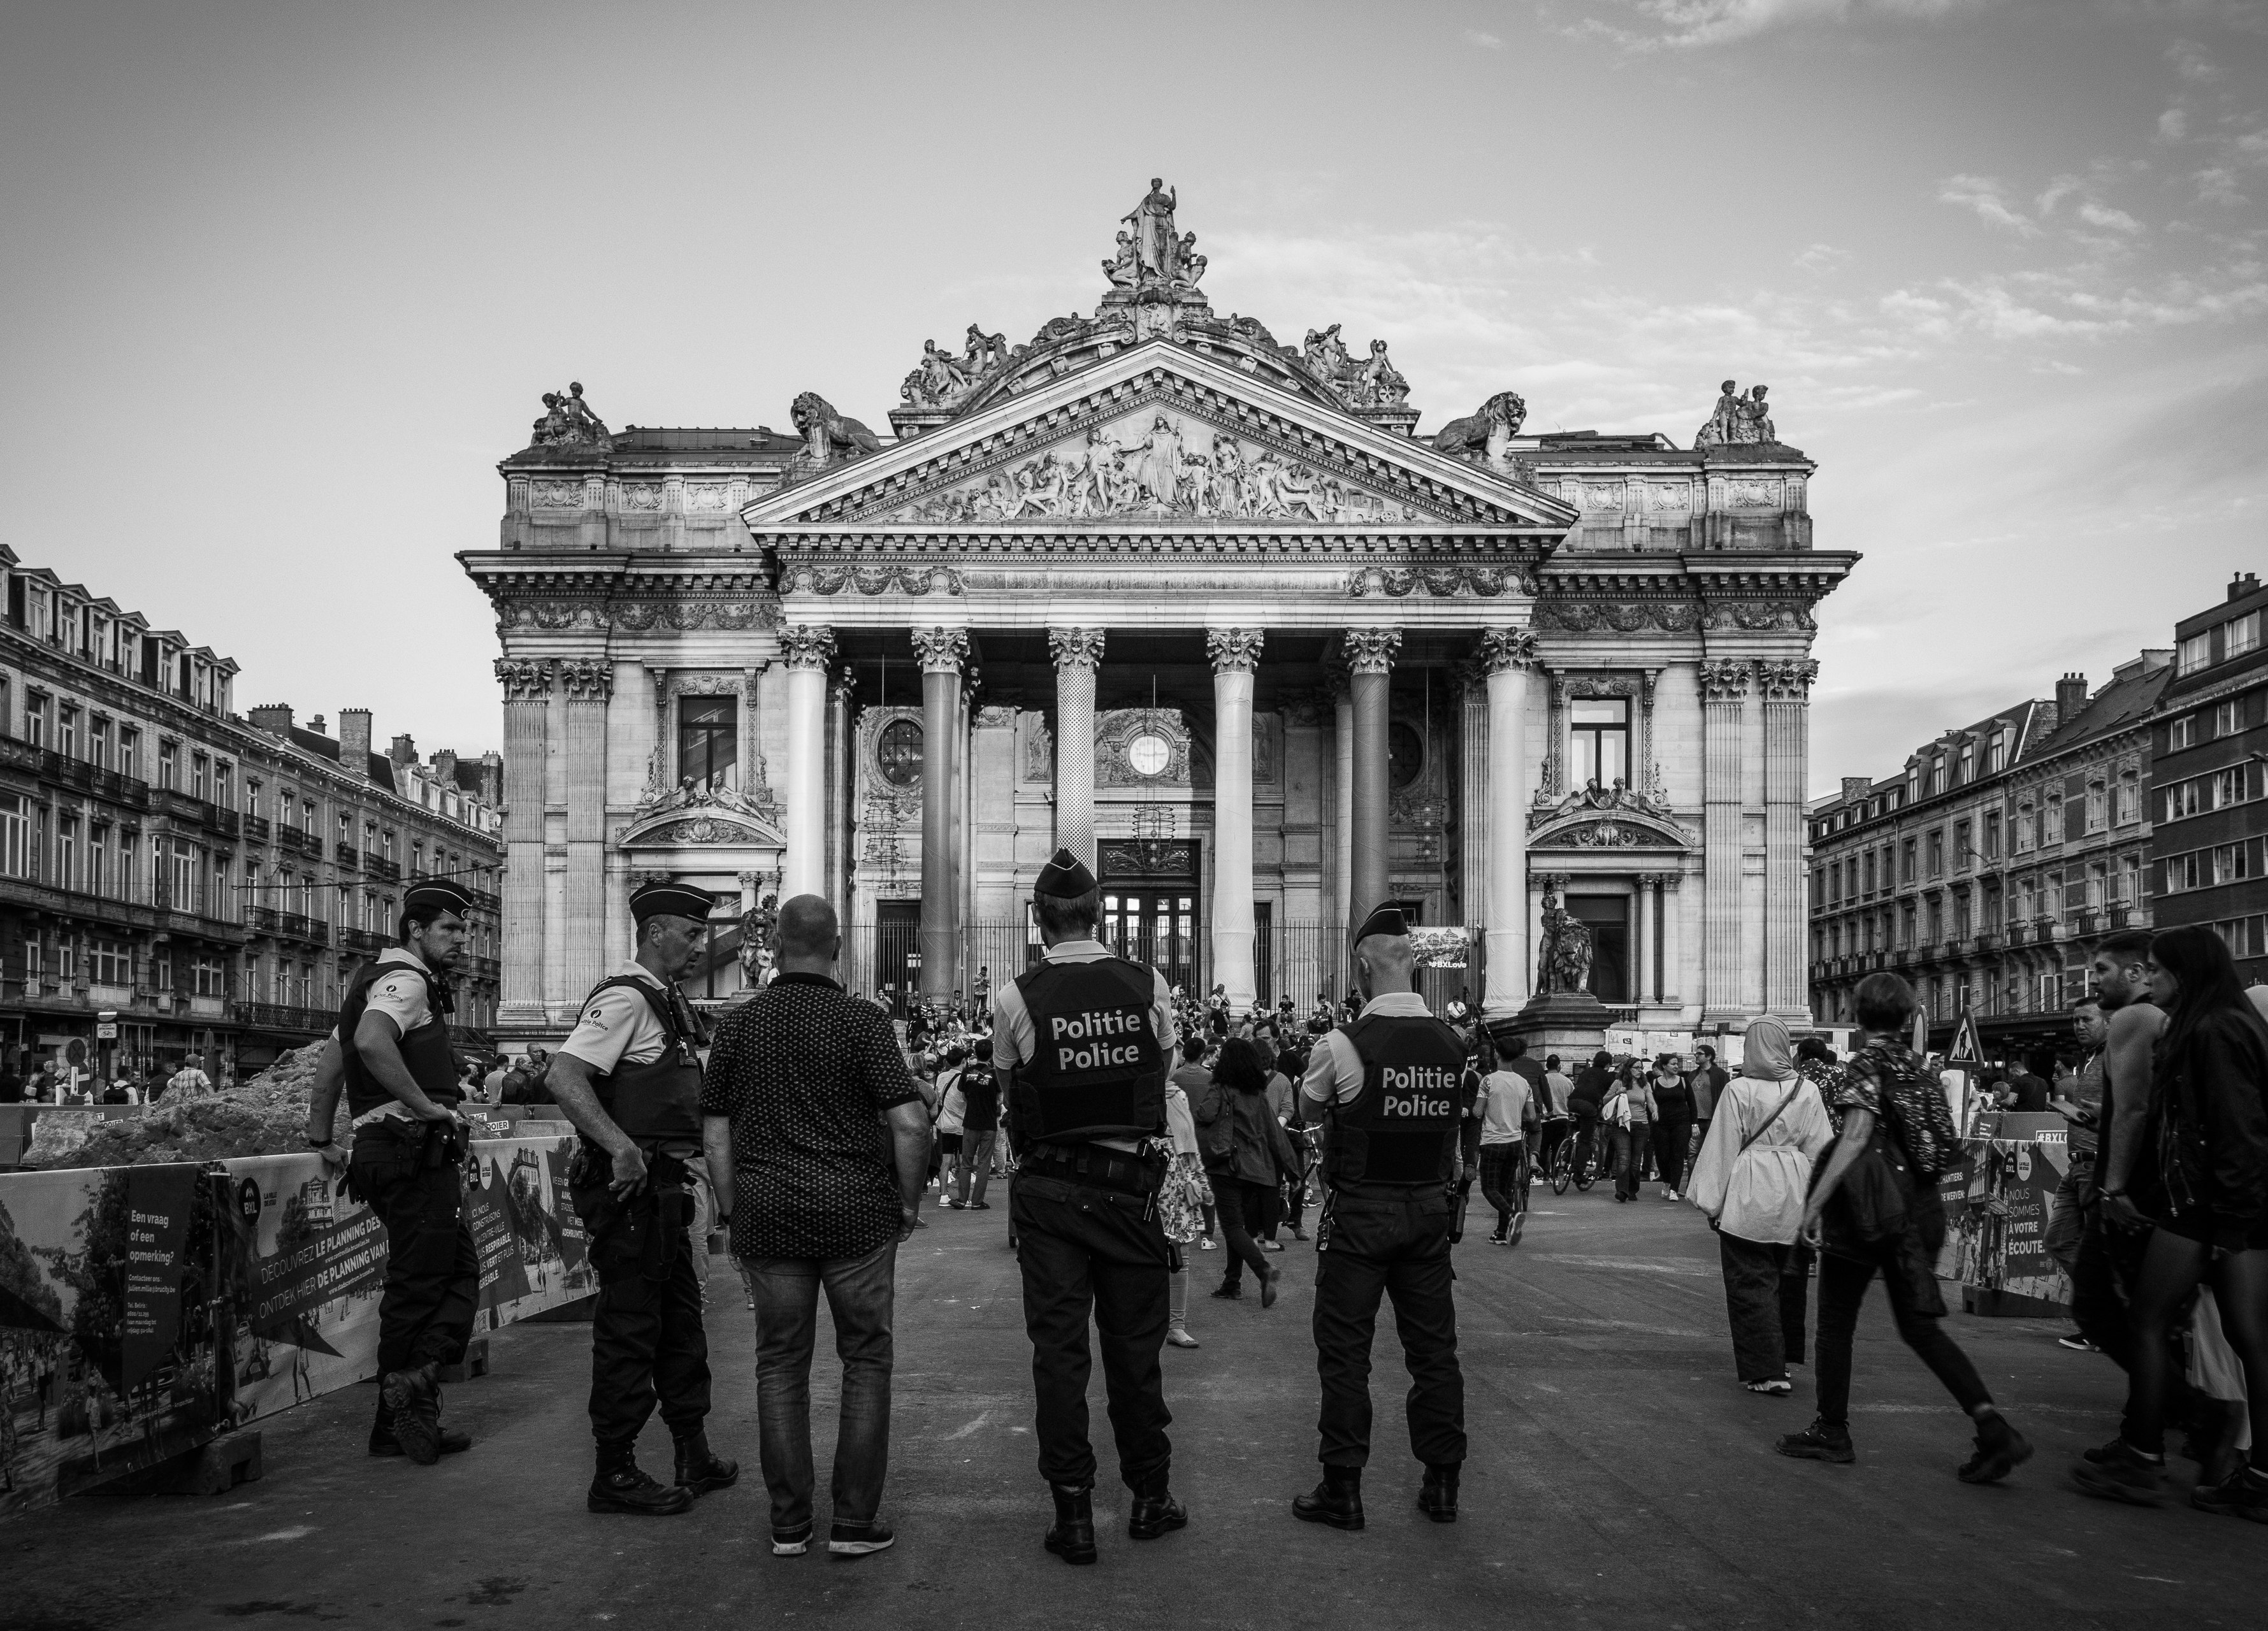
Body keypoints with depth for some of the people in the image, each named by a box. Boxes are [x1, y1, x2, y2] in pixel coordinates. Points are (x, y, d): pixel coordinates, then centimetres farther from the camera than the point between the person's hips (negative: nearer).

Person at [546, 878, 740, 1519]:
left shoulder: (669, 1002, 16)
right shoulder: (623, 998, -15)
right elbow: (564, 1076, -26)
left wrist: (712, 1171, 23)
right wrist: (621, 1147, -33)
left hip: (664, 1187, 10)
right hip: (629, 1189, -10)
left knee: (681, 1323, 17)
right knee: (628, 1331, -2)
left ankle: (694, 1457, 28)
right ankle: (615, 1475, 7)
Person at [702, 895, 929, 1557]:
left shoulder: (738, 1024, 5)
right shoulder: (863, 1021, -6)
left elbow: (715, 1133, 6)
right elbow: (910, 1124, -12)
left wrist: (736, 1214, 14)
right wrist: (909, 1203, 1)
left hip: (768, 1213, 3)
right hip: (856, 1209, -2)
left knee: (781, 1364, 11)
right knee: (865, 1358, 8)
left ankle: (789, 1523, 14)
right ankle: (855, 1521, 8)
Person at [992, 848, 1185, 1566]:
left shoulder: (1014, 998, -8)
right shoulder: (1150, 986, -4)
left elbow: (1012, 1089, 4)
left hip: (1049, 1190, -1)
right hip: (1132, 1184, 1)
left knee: (1058, 1348, 6)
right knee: (1134, 1344, 13)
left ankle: (1073, 1514, 9)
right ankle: (1150, 1498, 24)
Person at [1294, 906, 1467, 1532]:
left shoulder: (1343, 1044, -13)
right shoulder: (1453, 1045, -1)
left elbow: (1310, 1106, 4)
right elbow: (1452, 1119, 9)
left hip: (1360, 1212, -4)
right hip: (1430, 1207, 4)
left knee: (1344, 1349, 5)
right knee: (1434, 1345, 13)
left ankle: (1342, 1488, 9)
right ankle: (1442, 1485, 20)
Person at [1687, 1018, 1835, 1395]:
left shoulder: (1738, 1091, -10)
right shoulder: (1806, 1092, -1)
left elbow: (1722, 1149, -6)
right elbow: (1820, 1149, 4)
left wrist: (1711, 1202, 2)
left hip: (1748, 1198, -4)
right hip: (1794, 1197, 4)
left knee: (1752, 1283, 3)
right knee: (1788, 1280, 17)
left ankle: (1767, 1371, 1)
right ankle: (1784, 1359, 28)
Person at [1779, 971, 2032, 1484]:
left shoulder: (1867, 1063, -11)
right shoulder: (1913, 1063, 10)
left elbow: (1856, 1138, -22)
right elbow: (1941, 1142, 13)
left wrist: (1815, 1202, -25)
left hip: (1870, 1206, -7)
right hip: (1922, 1206, 7)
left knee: (1836, 1322, 8)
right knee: (1920, 1326, 10)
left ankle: (1832, 1432, 15)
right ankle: (1993, 1427, -3)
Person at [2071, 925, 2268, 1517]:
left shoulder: (2214, 1031, -13)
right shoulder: (2193, 1031, 17)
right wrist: (2134, 1185, 24)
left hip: (2200, 1204, -9)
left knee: (2149, 1325, 1)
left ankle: (2139, 1461, 6)